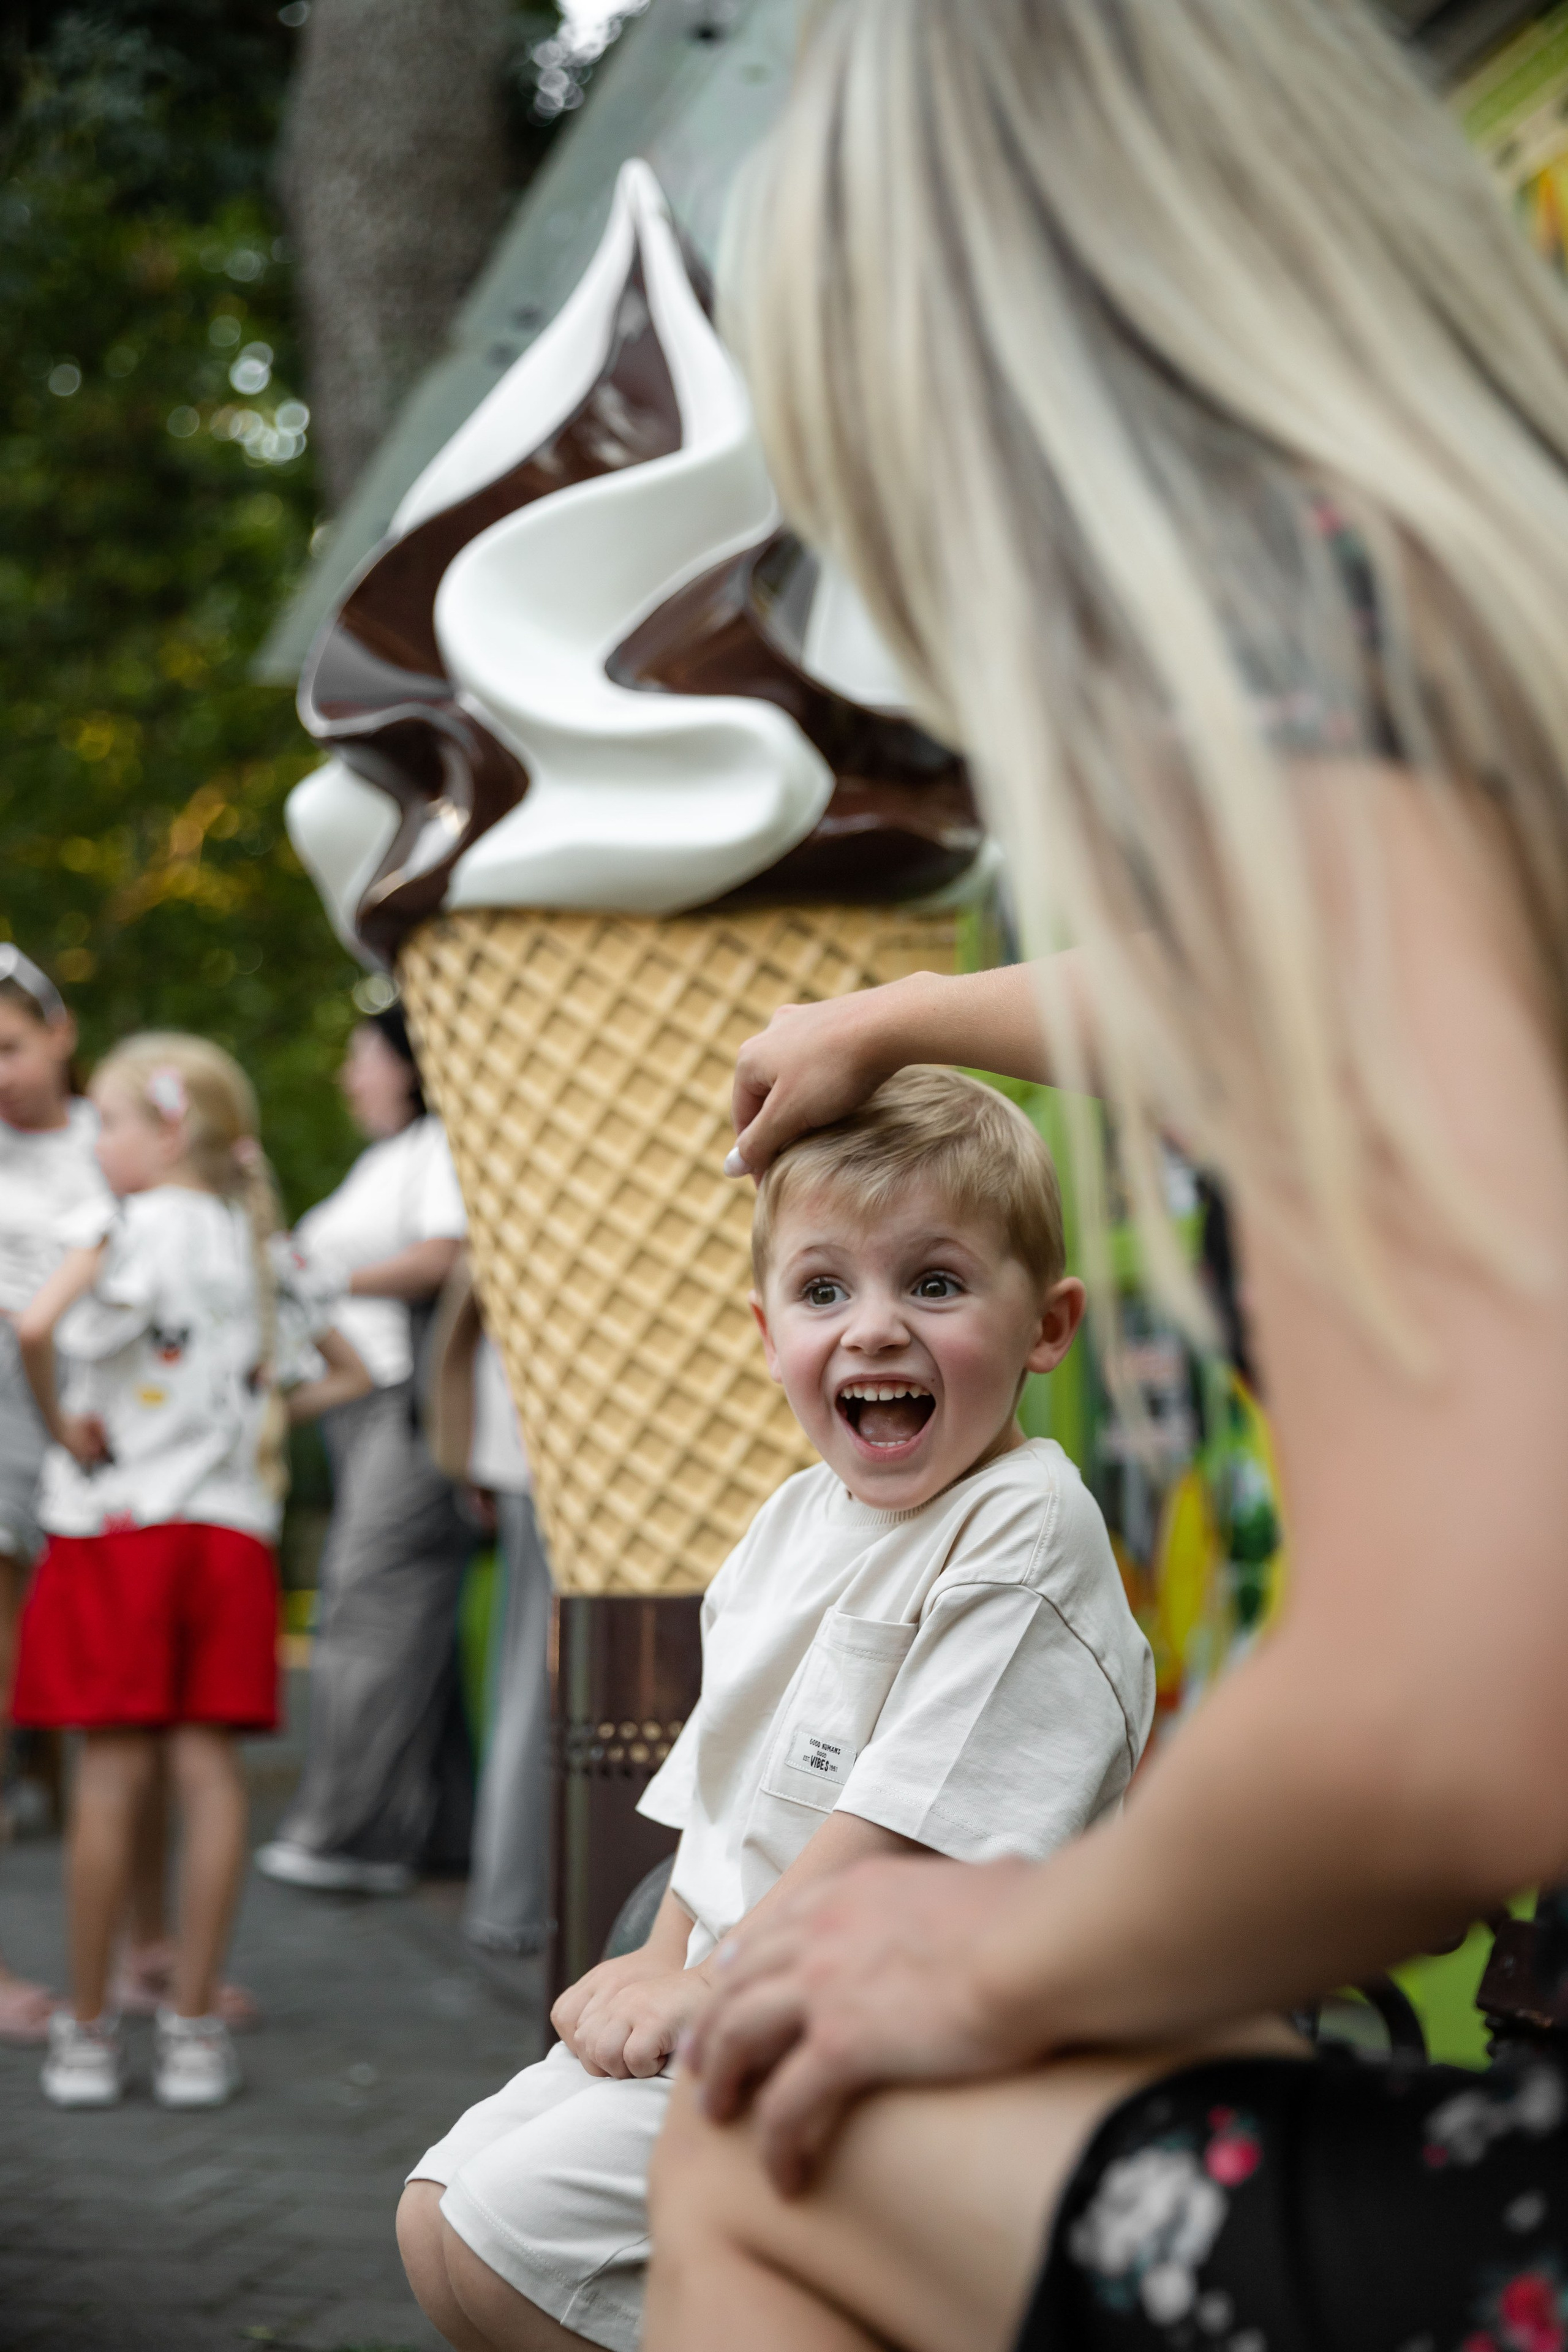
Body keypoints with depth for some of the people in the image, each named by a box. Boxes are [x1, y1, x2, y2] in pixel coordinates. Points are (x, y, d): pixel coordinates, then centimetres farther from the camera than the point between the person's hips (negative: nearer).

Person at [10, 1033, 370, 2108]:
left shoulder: (126, 1224, -5)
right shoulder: (264, 1250, 13)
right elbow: (350, 1375, 23)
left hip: (114, 1523, -4)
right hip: (229, 1527, 5)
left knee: (113, 1771, -2)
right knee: (208, 1765, 3)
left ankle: (87, 2031, 6)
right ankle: (196, 2028, 5)